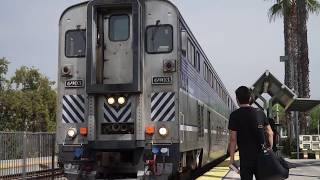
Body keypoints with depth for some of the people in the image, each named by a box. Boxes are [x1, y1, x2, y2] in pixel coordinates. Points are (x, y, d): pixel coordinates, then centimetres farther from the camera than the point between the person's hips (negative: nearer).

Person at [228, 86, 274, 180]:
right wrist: (269, 149, 17)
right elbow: (270, 133, 7)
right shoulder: (260, 113, 6)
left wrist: (232, 157, -3)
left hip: (246, 156, -4)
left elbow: (233, 139, -11)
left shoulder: (235, 115, -8)